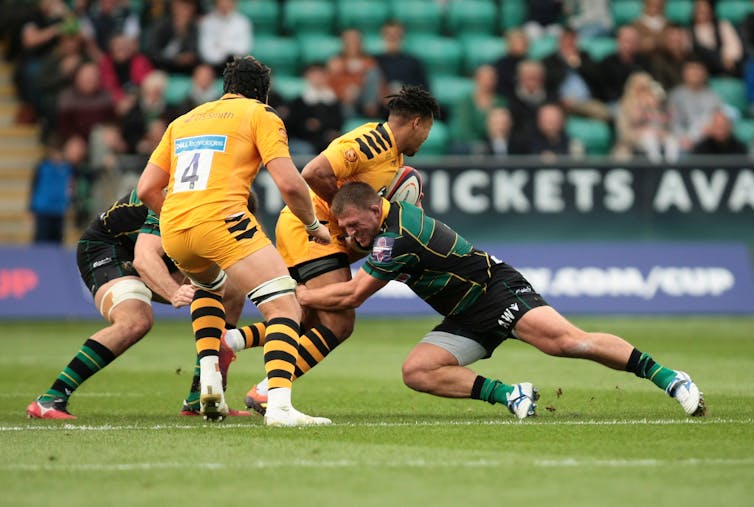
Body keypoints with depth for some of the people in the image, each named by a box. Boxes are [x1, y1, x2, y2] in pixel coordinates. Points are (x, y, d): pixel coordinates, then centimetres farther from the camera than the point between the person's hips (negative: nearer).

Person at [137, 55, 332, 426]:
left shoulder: (183, 121, 27)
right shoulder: (261, 116, 11)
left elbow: (146, 189, 23)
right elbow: (289, 183, -2)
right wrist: (313, 225, 14)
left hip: (172, 230, 6)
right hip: (221, 220, -6)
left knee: (208, 285, 37)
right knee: (285, 308, -6)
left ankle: (209, 380, 20)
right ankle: (279, 405, -28)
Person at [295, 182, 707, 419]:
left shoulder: (397, 237, -22)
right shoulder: (394, 210, 5)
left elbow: (353, 296, -18)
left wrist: (302, 296, -5)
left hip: (497, 290, -10)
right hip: (465, 320, 10)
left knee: (566, 340, -28)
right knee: (416, 371, -11)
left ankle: (668, 377, -22)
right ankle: (508, 394, -13)